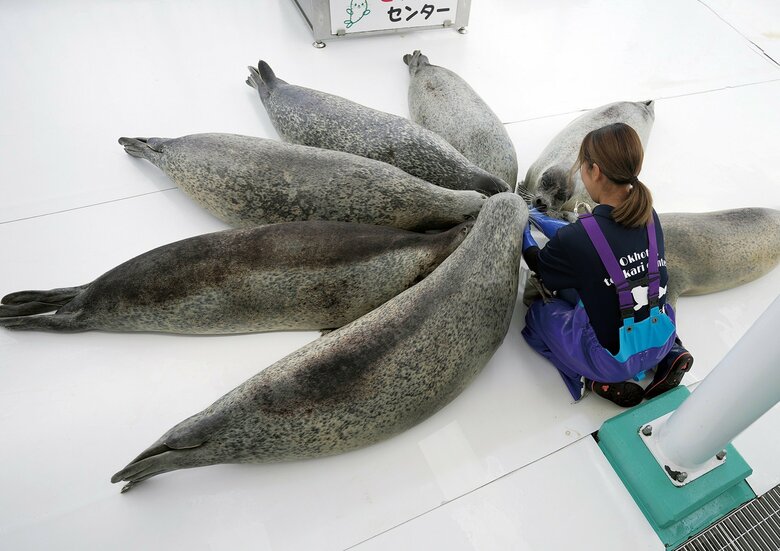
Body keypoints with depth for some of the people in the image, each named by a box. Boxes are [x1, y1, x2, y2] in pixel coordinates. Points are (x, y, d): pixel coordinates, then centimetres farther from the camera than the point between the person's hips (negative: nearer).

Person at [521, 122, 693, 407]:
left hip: (615, 359, -5)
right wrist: (539, 219, 23)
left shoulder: (574, 239, -26)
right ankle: (670, 354, 20)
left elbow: (540, 266, -2)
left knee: (539, 312, 17)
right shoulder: (649, 218, -7)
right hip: (660, 341, 6)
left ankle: (595, 380, 4)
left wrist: (523, 233, 18)